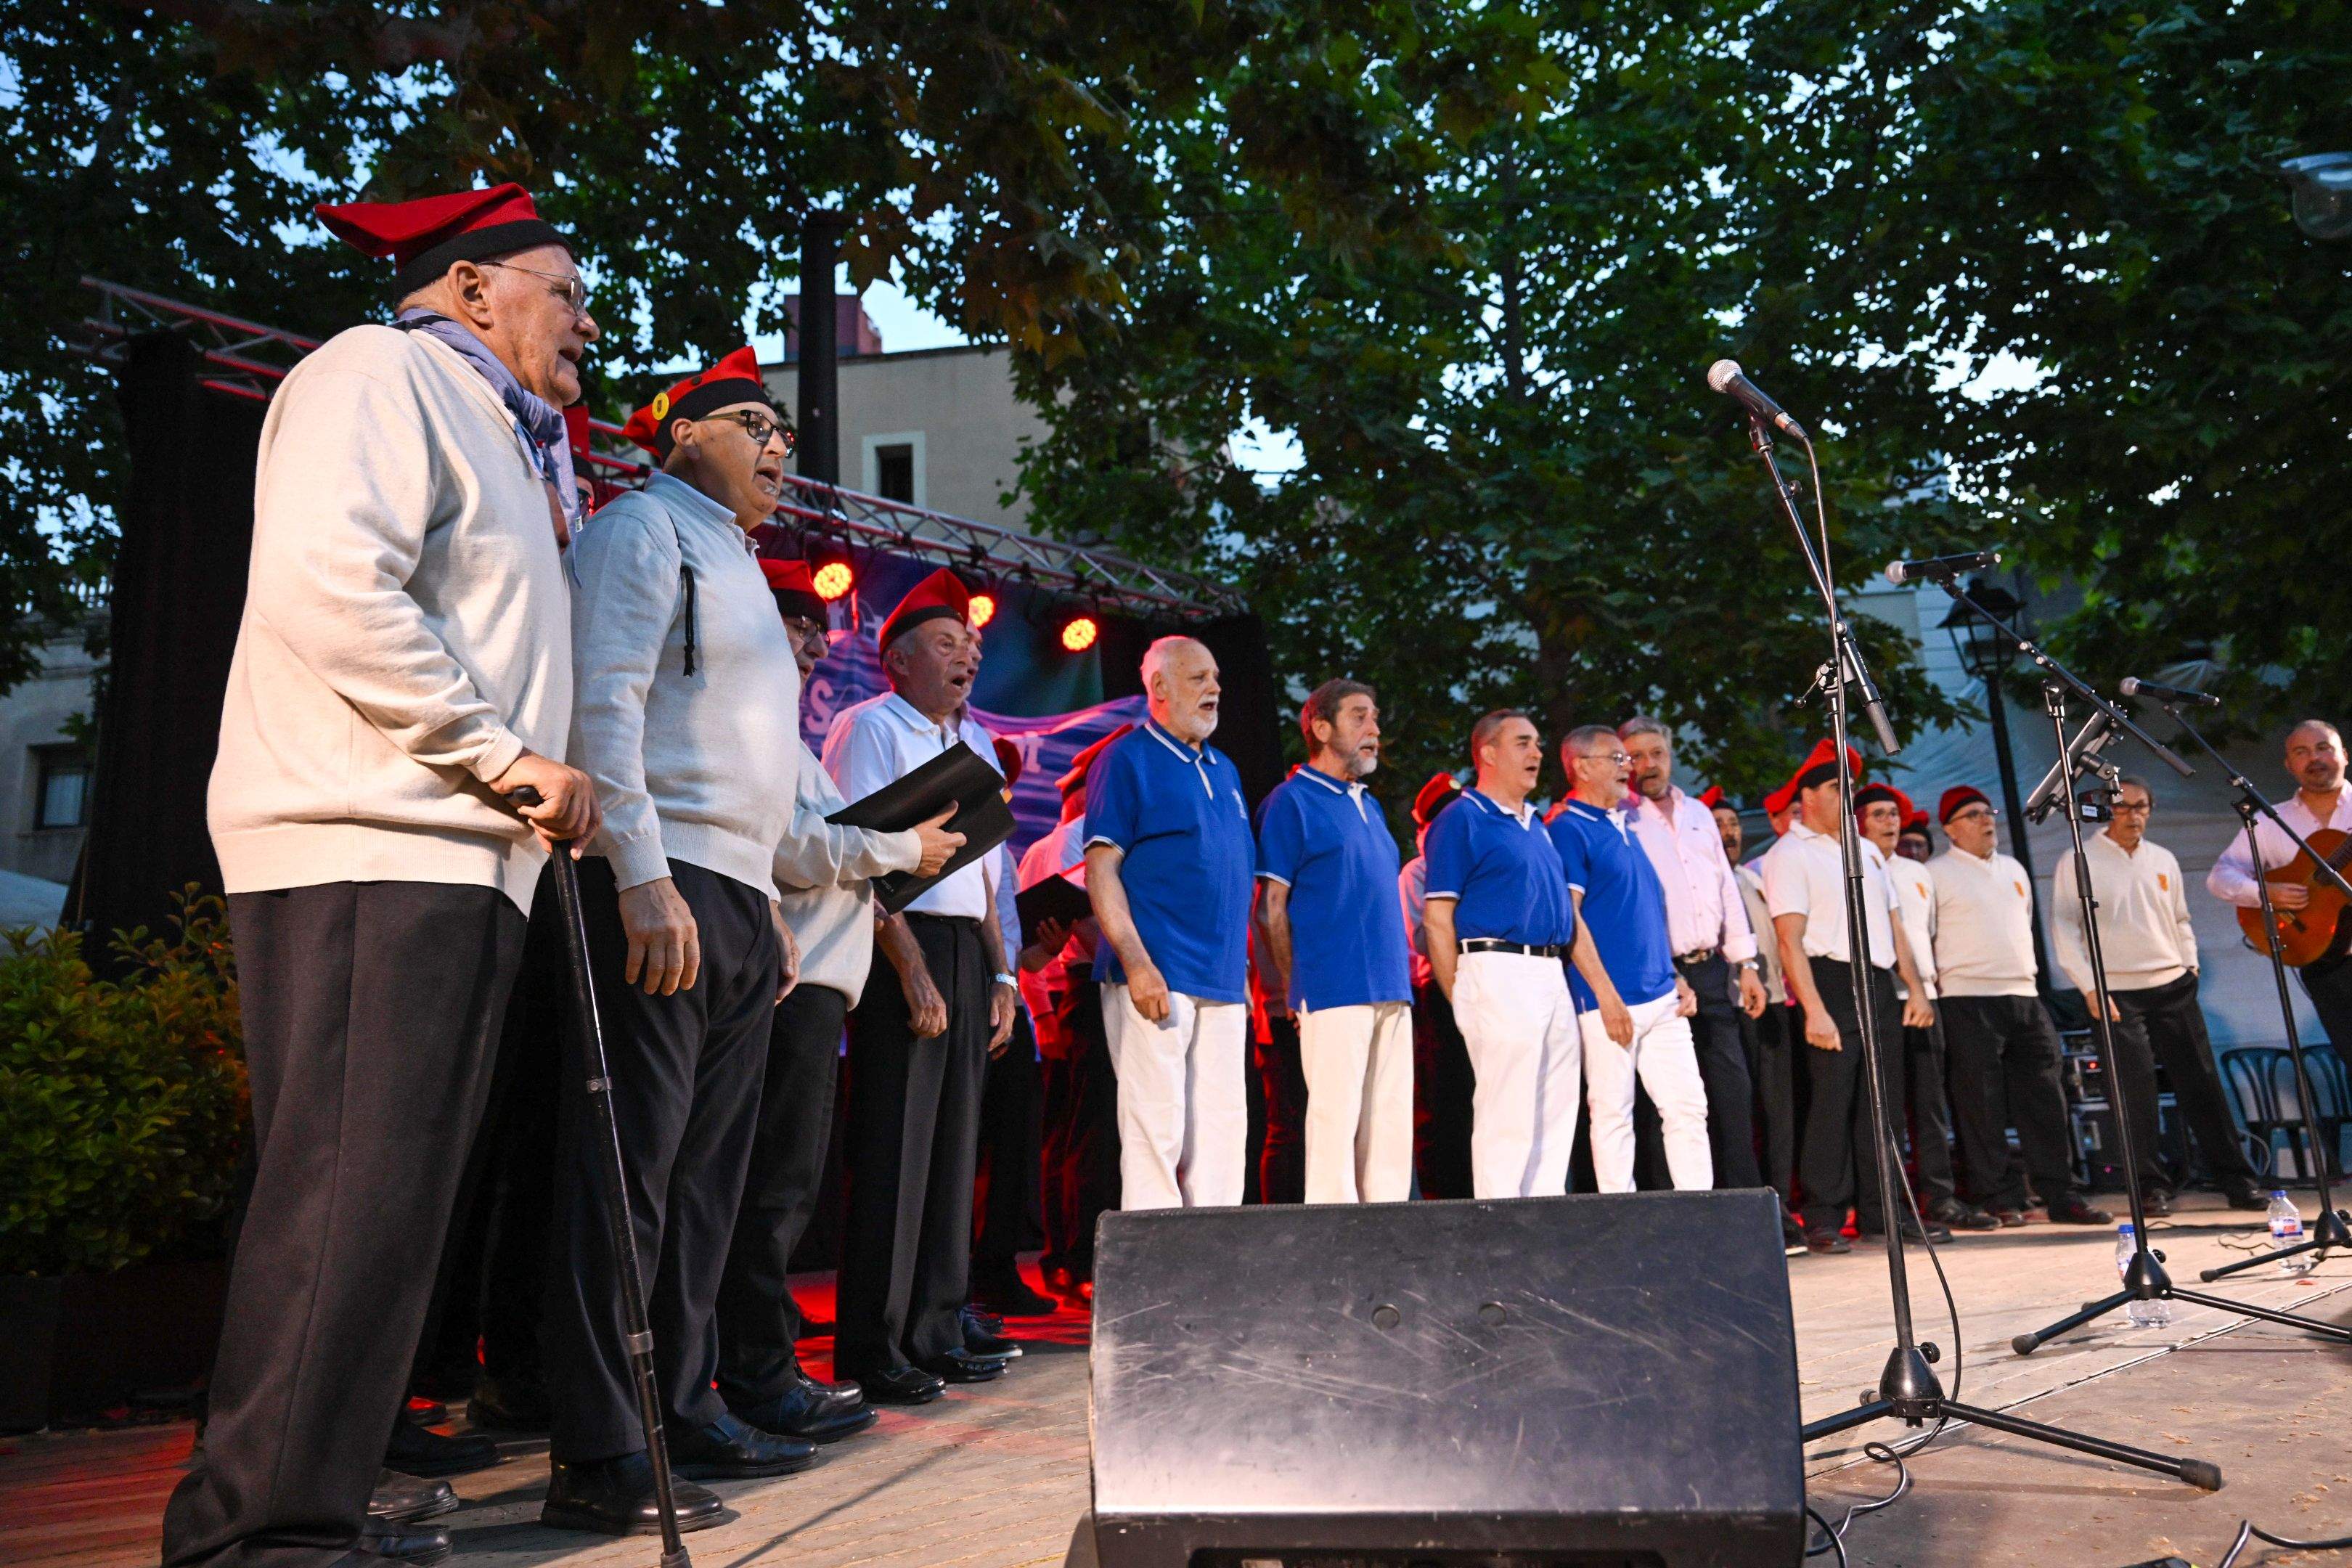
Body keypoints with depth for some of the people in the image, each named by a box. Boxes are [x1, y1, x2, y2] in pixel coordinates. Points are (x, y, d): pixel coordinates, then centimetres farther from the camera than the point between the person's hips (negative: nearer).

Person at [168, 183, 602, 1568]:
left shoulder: (496, 436, 29)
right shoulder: (381, 372, 0)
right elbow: (327, 585, -17)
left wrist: (545, 781, 13)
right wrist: (507, 758, -15)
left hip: (457, 859, 10)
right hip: (368, 848, -10)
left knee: (391, 1198, 10)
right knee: (349, 1195, -11)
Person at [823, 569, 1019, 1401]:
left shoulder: (974, 742, 20)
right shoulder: (870, 726, -3)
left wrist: (1000, 973, 15)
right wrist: (913, 968, -18)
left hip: (966, 954, 8)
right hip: (901, 949, -8)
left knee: (954, 1144, 9)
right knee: (893, 1151, -7)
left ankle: (934, 1333, 18)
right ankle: (871, 1352, 2)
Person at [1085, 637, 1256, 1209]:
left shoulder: (1223, 770, 20)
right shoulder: (1128, 759, -1)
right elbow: (1101, 868, -9)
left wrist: (1241, 967, 18)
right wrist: (1136, 963, -17)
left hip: (1223, 983, 7)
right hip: (1158, 977, -7)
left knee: (1224, 1125, 8)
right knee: (1157, 1123, -7)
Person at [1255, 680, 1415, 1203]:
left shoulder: (1370, 807, 21)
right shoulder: (1291, 801, -3)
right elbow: (1270, 908, -7)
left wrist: (1401, 982, 16)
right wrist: (1294, 992, -9)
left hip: (1391, 991, 8)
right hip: (1334, 991, -8)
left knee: (1392, 1121, 8)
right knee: (1336, 1116, -7)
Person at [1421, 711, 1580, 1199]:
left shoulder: (1536, 825, 21)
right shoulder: (1461, 820, -4)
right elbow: (1437, 917, -8)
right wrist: (1461, 997, -11)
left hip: (1553, 976, 8)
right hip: (1499, 971, -8)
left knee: (1558, 1115, 10)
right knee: (1506, 1115, -8)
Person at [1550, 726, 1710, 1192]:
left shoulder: (1624, 826, 18)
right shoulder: (1568, 829, -7)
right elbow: (1568, 917, -13)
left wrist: (1677, 979, 15)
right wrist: (1606, 995, -16)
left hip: (1662, 997, 8)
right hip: (1611, 1000, -8)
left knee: (1689, 1106, 6)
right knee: (1613, 1111, -1)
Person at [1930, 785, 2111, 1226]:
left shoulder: (2014, 869, 20)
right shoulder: (1936, 873, -2)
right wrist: (1939, 979, -9)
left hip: (2025, 995, 6)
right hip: (1969, 1000, -6)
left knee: (2044, 1099, 4)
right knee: (1983, 1103, -4)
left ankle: (2061, 1193, 10)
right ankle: (1999, 1198, 2)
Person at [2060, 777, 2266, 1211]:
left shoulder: (2163, 860, 14)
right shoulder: (2079, 861, -2)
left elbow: (2180, 920, 23)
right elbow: (2063, 928, -5)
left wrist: (2191, 964, 10)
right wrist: (2089, 987, -11)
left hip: (2173, 986, 4)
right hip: (2116, 992, -4)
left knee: (2202, 1085, 5)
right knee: (2136, 1091, -6)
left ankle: (2236, 1179, 13)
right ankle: (2151, 1187, 3)